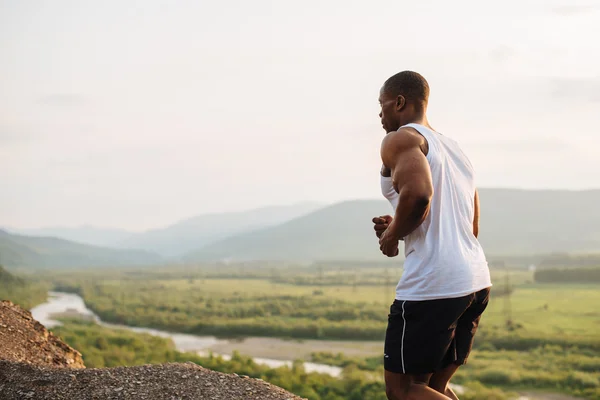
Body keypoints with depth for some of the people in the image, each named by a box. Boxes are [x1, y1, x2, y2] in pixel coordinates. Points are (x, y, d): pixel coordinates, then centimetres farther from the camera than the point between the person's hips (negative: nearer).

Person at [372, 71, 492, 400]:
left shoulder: (400, 139, -4)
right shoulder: (454, 149, 23)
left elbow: (418, 193, -25)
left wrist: (392, 235, -6)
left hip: (431, 285, -9)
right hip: (476, 282, 9)